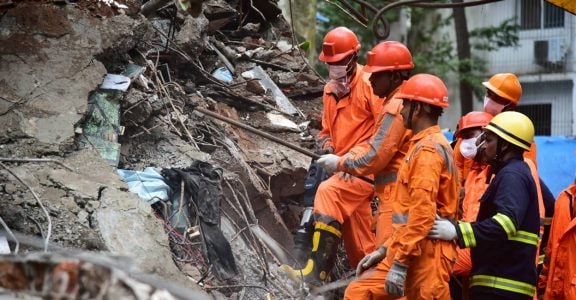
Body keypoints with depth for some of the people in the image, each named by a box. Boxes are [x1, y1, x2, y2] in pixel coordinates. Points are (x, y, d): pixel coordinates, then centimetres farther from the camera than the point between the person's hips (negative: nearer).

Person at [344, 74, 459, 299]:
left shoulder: (428, 150, -13)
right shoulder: (422, 146, 19)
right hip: (406, 250, 10)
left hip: (425, 254, -10)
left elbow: (423, 213, -22)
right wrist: (385, 249, 22)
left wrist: (400, 264, -22)